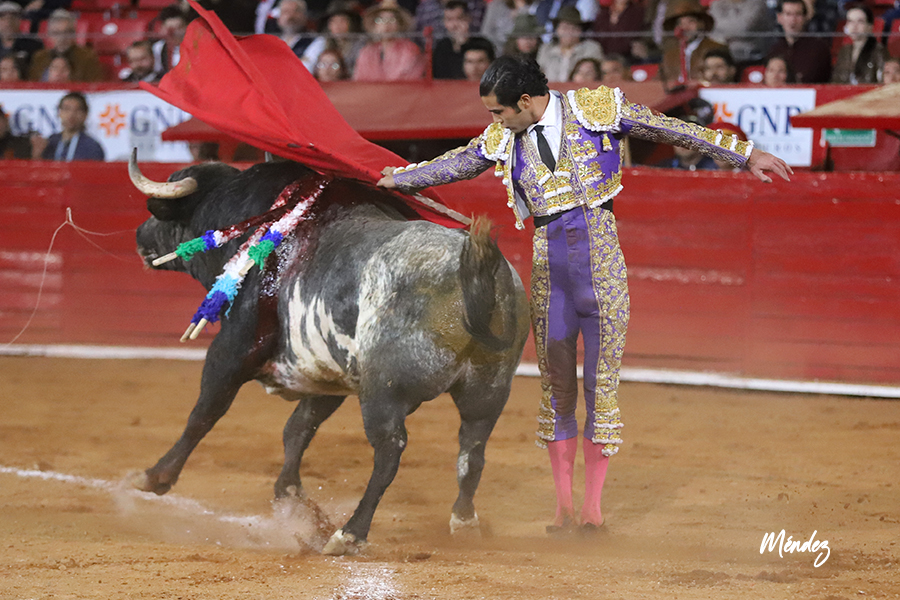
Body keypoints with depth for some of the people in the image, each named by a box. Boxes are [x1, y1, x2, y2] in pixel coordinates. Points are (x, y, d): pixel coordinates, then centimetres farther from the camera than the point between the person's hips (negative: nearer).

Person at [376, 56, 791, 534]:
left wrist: (745, 155, 3)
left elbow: (674, 131, 1)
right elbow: (456, 164, 23)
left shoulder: (598, 108, -3)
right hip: (548, 260, 3)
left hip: (599, 255, -3)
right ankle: (564, 507, 12)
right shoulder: (503, 138, 8)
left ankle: (592, 507, 6)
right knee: (555, 384, 5)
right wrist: (397, 179, 29)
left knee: (601, 382, -1)